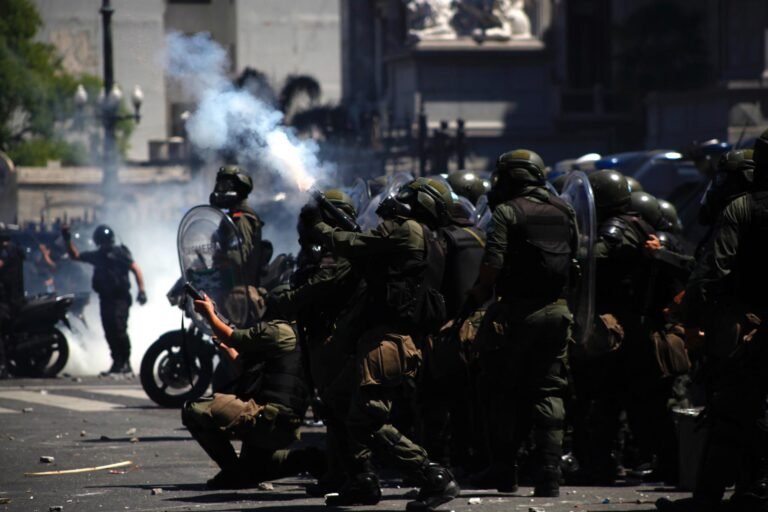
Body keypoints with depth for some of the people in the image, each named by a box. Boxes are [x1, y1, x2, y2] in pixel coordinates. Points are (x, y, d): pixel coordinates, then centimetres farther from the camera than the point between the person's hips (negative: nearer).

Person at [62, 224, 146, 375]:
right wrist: (68, 241, 7)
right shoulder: (97, 255, 15)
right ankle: (117, 364, 8)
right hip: (105, 299, 7)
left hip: (120, 299, -7)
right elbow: (75, 256, 21)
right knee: (109, 333, 2)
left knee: (119, 330, -16)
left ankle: (126, 363, -13)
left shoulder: (119, 253, -5)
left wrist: (141, 290, -18)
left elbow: (136, 269, -9)